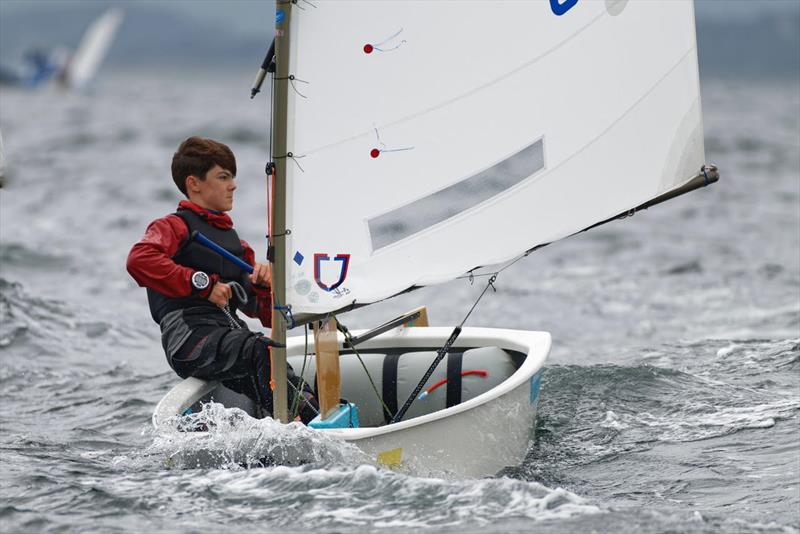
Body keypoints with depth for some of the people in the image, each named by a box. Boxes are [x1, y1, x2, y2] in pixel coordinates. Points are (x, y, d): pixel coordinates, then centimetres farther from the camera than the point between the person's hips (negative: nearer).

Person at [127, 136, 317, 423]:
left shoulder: (232, 238, 32)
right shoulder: (175, 226, 9)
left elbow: (261, 311, 30)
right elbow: (140, 260, -15)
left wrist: (263, 282, 6)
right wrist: (203, 284, -15)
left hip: (231, 332, 7)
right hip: (191, 334, -7)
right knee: (260, 350, -36)